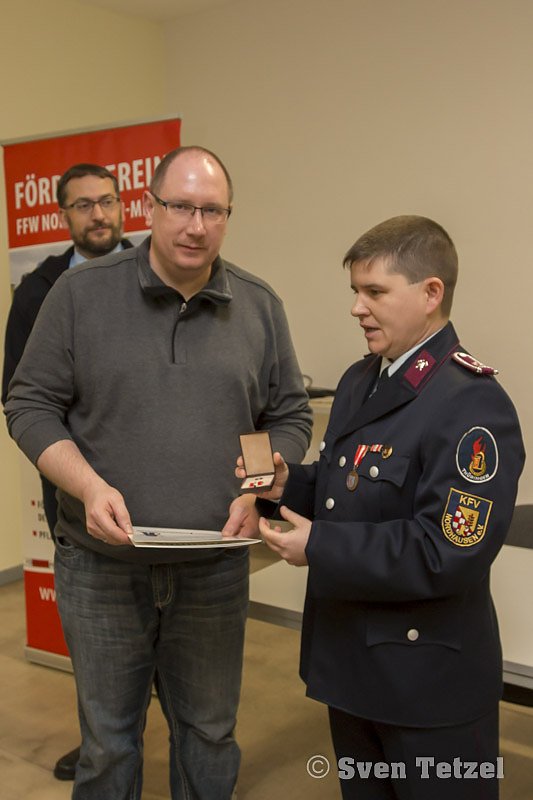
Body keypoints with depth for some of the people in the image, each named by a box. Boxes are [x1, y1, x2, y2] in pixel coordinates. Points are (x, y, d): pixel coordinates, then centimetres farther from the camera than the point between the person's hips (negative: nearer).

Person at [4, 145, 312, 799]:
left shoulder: (259, 306, 3)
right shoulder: (81, 292, -4)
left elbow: (290, 417, 8)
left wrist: (258, 491, -9)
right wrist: (89, 487, -17)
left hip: (215, 568, 2)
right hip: (103, 564, -1)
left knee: (210, 733, 17)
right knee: (107, 739, 15)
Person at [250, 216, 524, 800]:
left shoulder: (471, 404, -22)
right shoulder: (359, 382, 8)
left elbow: (450, 554, -27)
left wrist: (319, 549, -23)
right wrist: (290, 483, -4)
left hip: (429, 682, -8)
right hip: (350, 662, 9)